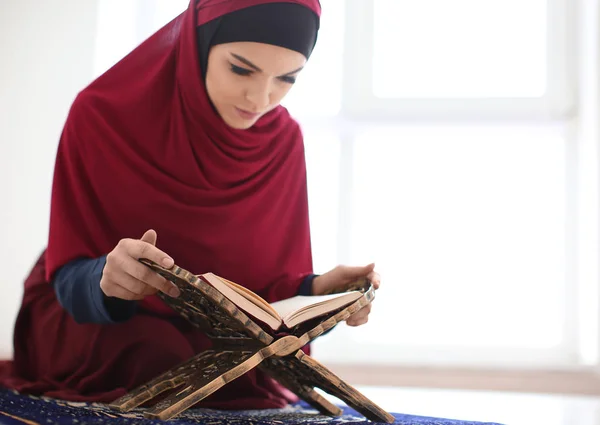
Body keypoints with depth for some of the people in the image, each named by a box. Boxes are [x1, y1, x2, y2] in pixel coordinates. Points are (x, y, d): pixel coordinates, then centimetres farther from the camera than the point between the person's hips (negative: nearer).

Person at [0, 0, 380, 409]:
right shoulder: (103, 115, -21)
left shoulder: (284, 141, -10)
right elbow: (69, 274, -19)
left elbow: (271, 280, -6)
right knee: (160, 358, -33)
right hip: (85, 317, -3)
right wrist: (105, 279, -43)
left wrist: (317, 293, -29)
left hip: (208, 333, 3)